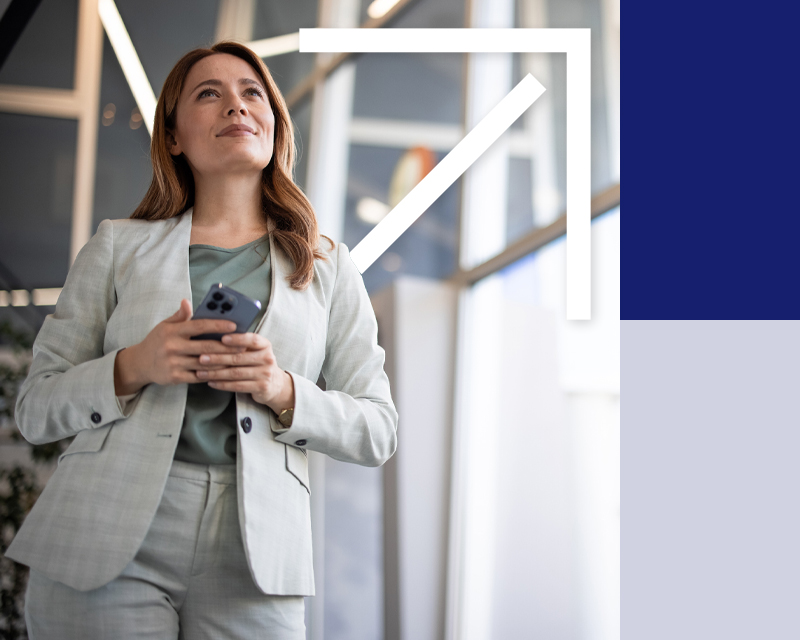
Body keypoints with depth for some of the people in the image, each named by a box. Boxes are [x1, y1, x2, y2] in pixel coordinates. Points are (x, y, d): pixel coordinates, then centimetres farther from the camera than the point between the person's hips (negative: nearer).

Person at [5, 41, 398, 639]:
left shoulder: (327, 266, 12)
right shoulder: (119, 246, 9)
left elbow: (378, 431, 8)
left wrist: (286, 393, -10)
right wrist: (131, 369, -11)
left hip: (249, 557, 1)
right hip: (110, 541, 0)